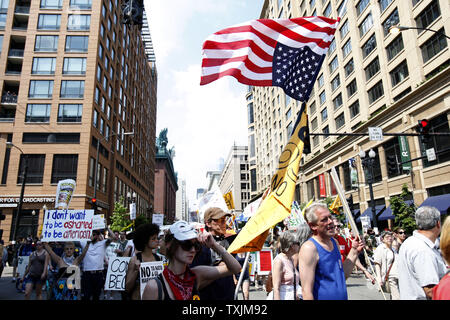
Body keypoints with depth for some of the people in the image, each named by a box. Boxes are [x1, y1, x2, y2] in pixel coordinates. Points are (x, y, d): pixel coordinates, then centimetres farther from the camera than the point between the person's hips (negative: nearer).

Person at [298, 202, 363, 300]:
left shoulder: (334, 242, 4)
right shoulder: (309, 248, -21)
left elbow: (343, 275, 12)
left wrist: (354, 250, 5)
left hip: (343, 297, 7)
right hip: (322, 297, -7)